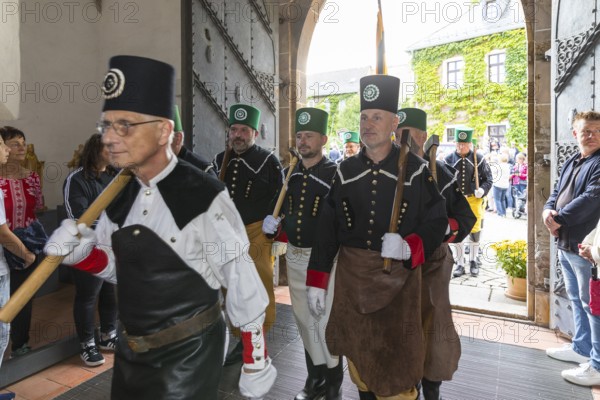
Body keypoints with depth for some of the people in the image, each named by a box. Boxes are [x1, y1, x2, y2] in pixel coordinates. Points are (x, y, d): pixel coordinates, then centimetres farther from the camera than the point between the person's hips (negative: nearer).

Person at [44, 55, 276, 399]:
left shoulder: (204, 196, -23)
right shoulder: (118, 195, -3)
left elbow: (243, 287, -17)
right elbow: (117, 268, 10)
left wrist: (255, 365, -9)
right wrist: (80, 253, -11)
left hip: (188, 355, -7)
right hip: (130, 351, 7)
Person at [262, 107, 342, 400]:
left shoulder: (335, 174, -11)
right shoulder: (289, 174, 7)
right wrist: (274, 223, -4)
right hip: (294, 256, 6)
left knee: (326, 320, 4)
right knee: (304, 319, 17)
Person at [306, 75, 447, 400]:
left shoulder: (416, 169, -4)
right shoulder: (345, 171, 2)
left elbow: (437, 222, -1)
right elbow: (327, 229, 2)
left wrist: (409, 247, -22)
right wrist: (316, 283, 0)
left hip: (398, 278, -2)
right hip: (351, 278, 3)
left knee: (396, 364, 7)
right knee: (357, 355, 18)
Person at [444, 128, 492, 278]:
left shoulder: (479, 158, -3)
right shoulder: (448, 159, -3)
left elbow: (488, 178, 3)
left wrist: (482, 190, -15)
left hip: (474, 201, 0)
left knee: (475, 231, 8)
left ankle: (473, 261, 29)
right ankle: (460, 264, 18)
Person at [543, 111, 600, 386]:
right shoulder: (571, 162, 15)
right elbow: (557, 192, 16)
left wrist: (559, 219, -17)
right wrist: (548, 210, -5)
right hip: (565, 243, 9)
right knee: (576, 299, 19)